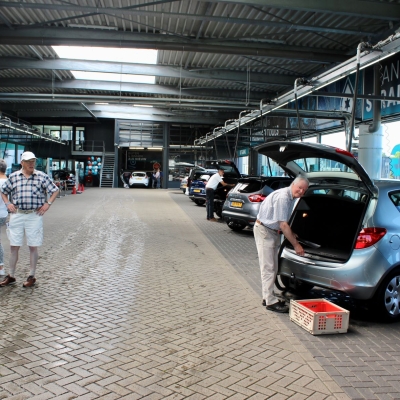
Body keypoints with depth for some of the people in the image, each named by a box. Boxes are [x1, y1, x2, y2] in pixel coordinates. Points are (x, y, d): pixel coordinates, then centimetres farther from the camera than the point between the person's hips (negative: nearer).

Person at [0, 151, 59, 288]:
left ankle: (32, 277, 18)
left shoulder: (42, 176, -1)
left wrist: (48, 204, -4)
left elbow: (55, 190, 6)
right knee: (13, 246, 7)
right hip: (17, 215, 2)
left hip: (34, 216, -2)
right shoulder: (13, 177, 5)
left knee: (33, 247, 6)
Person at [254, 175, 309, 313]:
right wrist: (296, 245, -22)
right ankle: (270, 302, -1)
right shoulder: (283, 197, -25)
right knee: (268, 268, -7)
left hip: (273, 231, 10)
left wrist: (292, 234, 7)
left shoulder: (292, 198, 5)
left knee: (273, 267, 14)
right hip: (264, 230, -10)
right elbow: (283, 225, -26)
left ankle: (268, 297, 23)